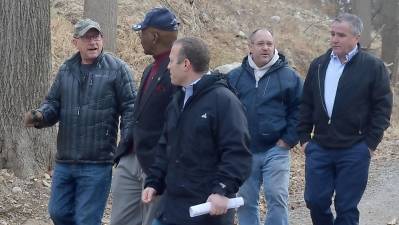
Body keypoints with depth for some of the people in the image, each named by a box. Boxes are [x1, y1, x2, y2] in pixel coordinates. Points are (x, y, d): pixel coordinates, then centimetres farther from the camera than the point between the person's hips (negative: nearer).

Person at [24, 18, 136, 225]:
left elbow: (130, 109, -5)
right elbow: (53, 103, 15)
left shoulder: (117, 69, -4)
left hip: (97, 163, -5)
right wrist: (40, 116, -8)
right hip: (64, 161, 5)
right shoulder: (66, 70, 11)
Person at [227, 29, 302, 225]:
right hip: (243, 151, 3)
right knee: (246, 201, 8)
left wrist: (288, 139, -5)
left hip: (275, 150, -2)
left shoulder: (289, 76, 1)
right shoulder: (235, 77, 6)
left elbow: (299, 110, 2)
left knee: (277, 198, -6)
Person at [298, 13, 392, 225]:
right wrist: (304, 137, 7)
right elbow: (306, 104, 13)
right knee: (315, 201, 5)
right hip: (319, 148, 4)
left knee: (346, 207, 3)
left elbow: (382, 106, -4)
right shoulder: (318, 65, 9)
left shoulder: (373, 66, -4)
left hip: (354, 151, -4)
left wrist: (370, 143, -8)